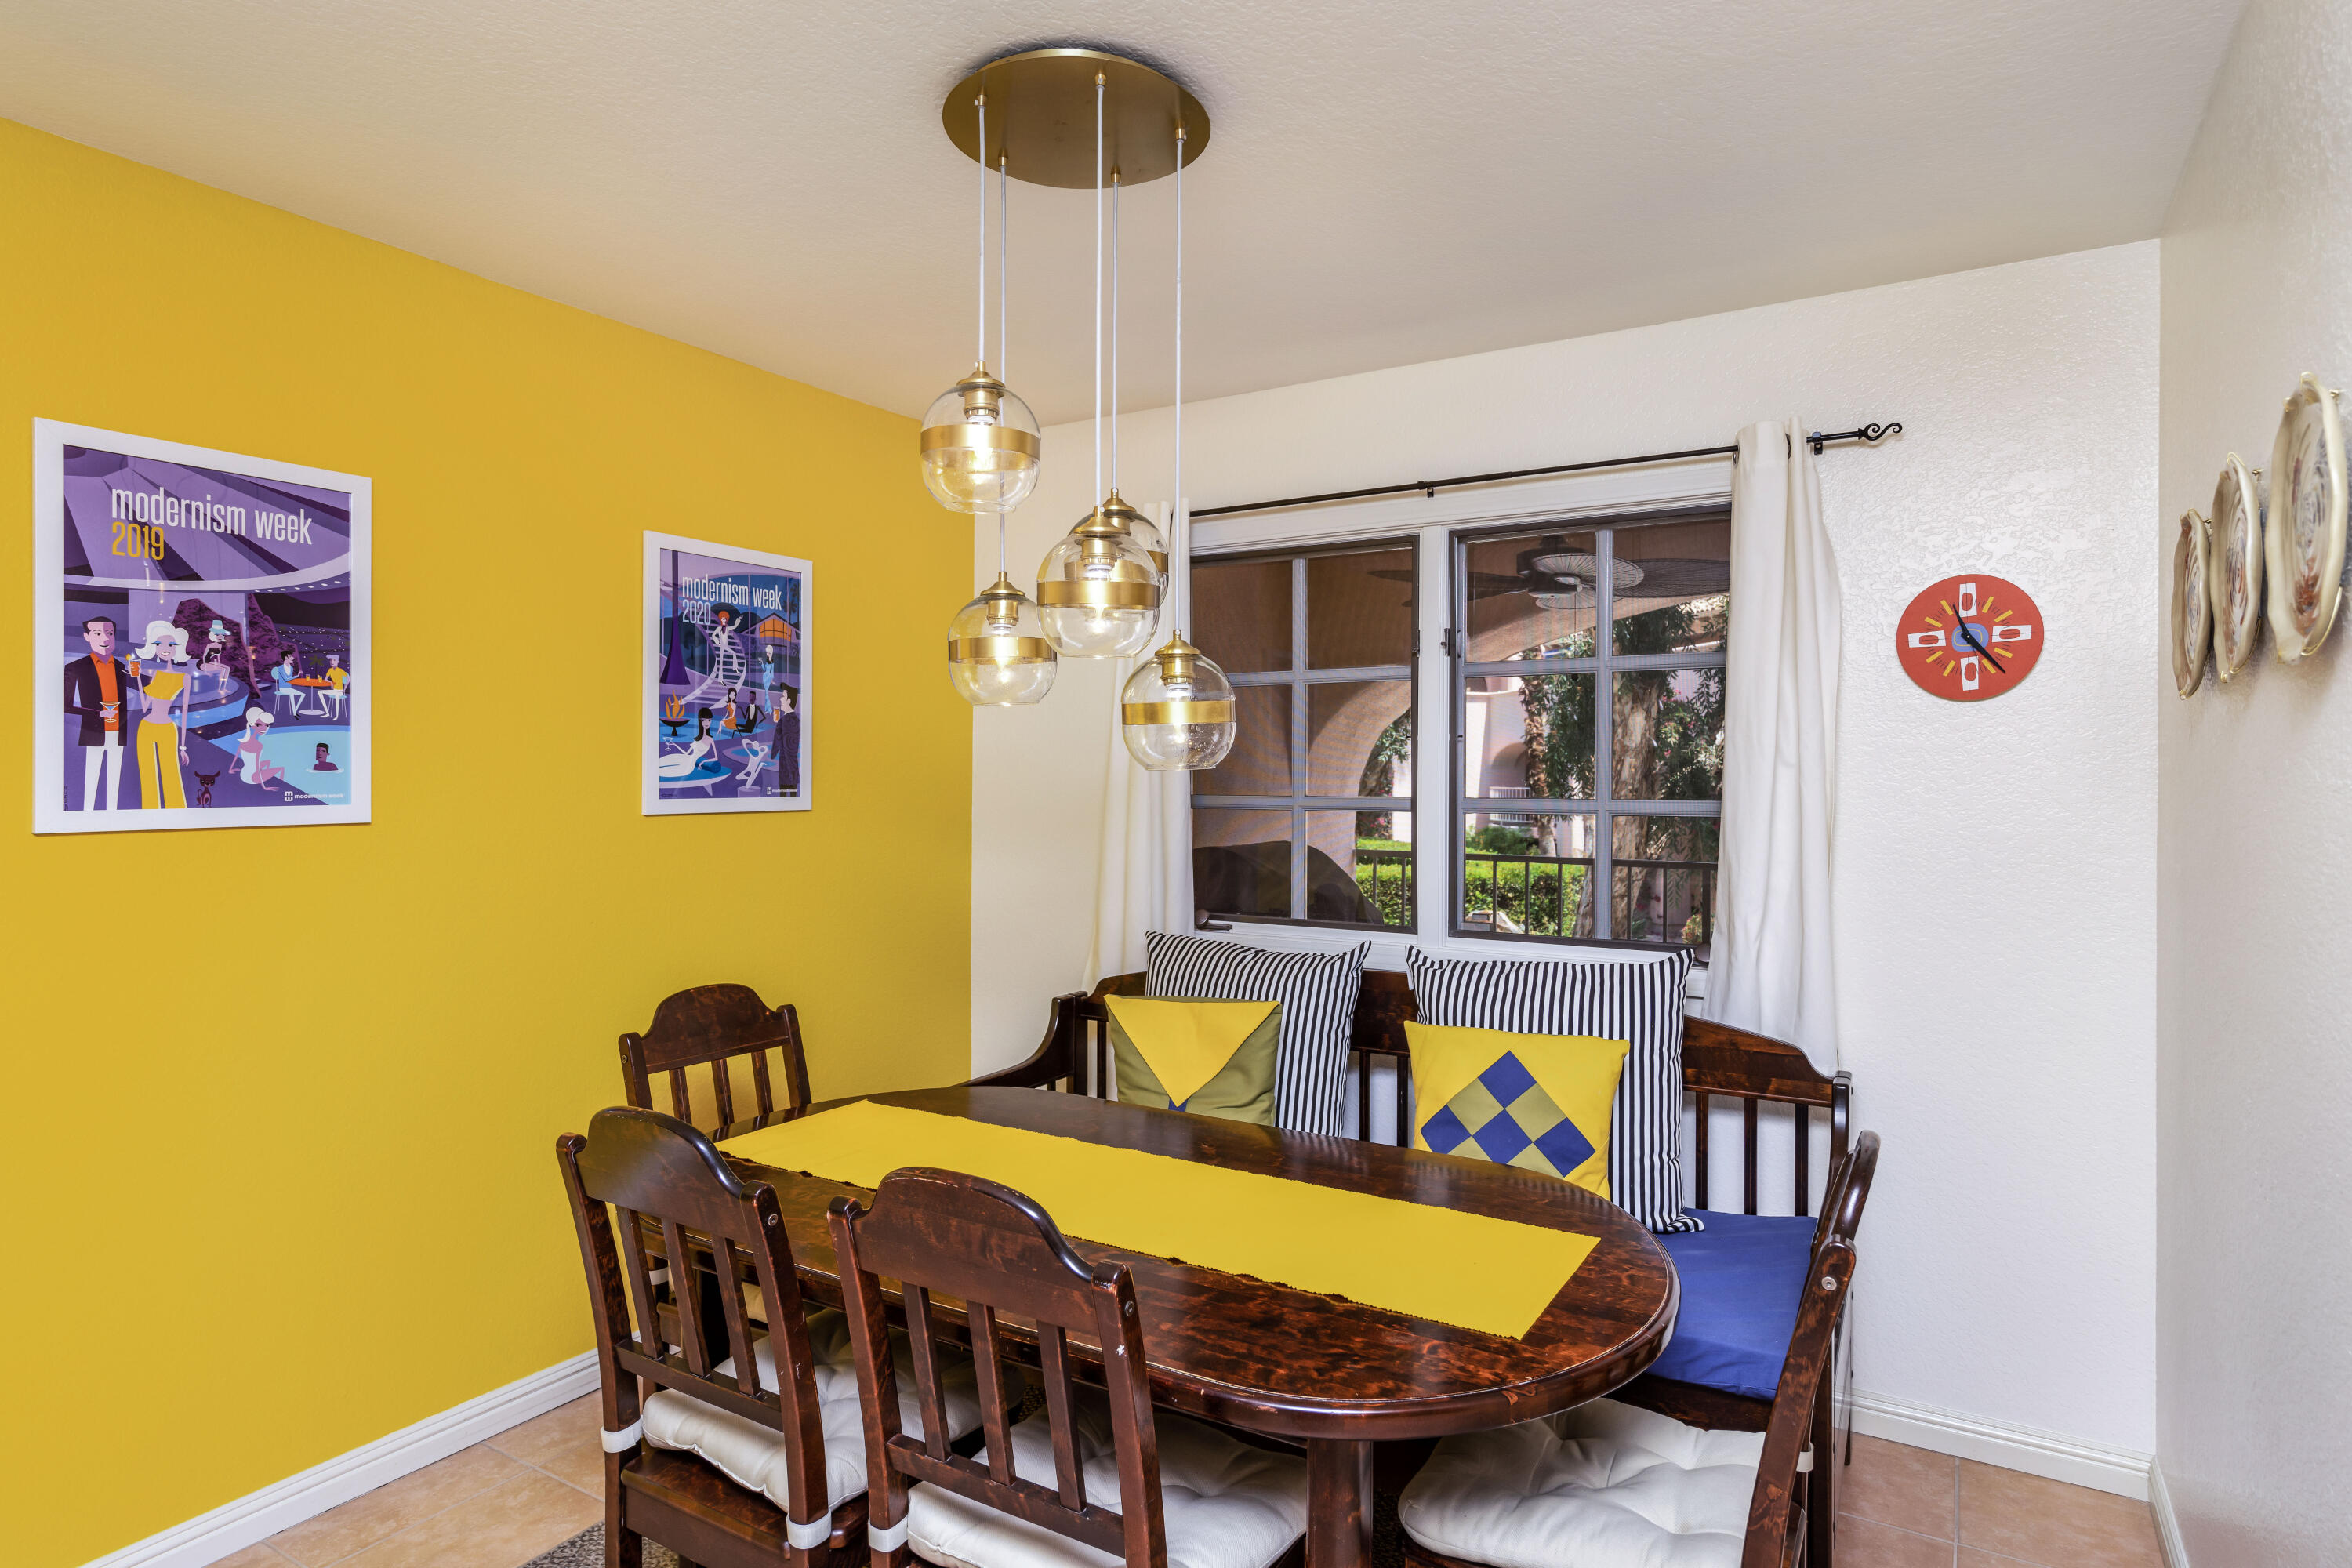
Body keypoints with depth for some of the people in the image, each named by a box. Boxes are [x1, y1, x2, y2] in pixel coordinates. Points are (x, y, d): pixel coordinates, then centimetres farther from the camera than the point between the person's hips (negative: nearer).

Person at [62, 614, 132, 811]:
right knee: (90, 783, -3)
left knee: (114, 784, 7)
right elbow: (67, 706, -2)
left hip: (118, 736, 3)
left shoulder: (122, 668, 11)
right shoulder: (76, 668, 1)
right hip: (93, 736, -3)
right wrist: (98, 715, -13)